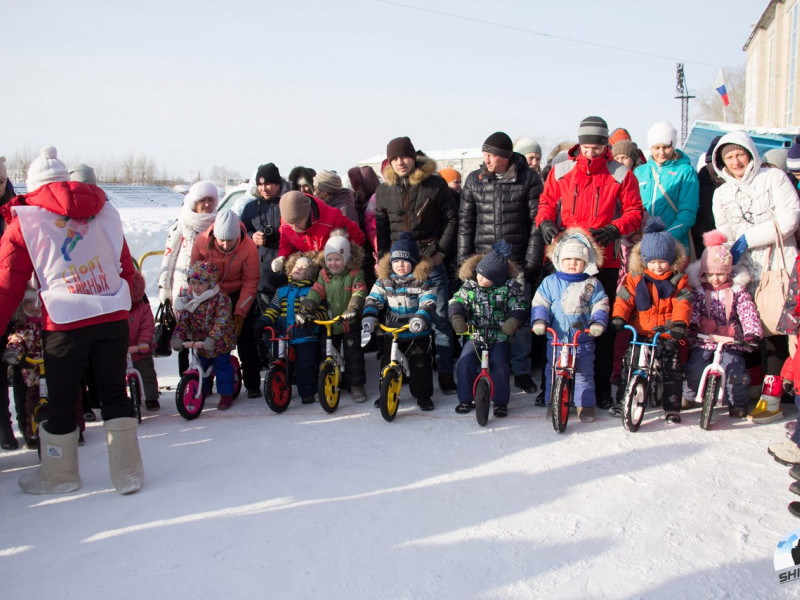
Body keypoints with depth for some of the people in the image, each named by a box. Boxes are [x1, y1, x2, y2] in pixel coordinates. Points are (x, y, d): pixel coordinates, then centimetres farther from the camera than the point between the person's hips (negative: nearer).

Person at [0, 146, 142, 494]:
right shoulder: (105, 212, 11)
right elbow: (126, 269, 13)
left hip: (65, 324, -3)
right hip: (113, 318, 3)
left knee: (61, 400, 13)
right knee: (115, 392, 13)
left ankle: (59, 475, 30)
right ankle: (128, 472, 17)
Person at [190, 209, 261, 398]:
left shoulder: (248, 246, -25)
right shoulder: (202, 242, -22)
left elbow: (250, 283, -15)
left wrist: (240, 312, -18)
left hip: (238, 293, -1)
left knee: (245, 339, -6)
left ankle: (252, 384, 6)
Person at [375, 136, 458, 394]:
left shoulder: (434, 184, -2)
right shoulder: (384, 190, 9)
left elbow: (452, 219, 1)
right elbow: (380, 229, 14)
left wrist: (441, 251, -5)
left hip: (431, 260, -3)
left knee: (439, 318, -4)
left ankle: (445, 373, 3)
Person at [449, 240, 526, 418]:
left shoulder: (510, 288, -3)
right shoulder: (470, 285, 2)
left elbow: (518, 308, -6)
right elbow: (457, 301, -3)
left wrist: (513, 321, -28)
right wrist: (457, 317, -24)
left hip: (500, 337, -2)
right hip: (476, 336, 2)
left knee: (500, 365, -21)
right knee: (464, 363, -16)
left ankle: (500, 402, -2)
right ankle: (466, 399, 4)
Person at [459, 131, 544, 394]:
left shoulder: (529, 179, -1)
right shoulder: (474, 180, 6)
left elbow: (537, 221, -1)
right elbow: (465, 222, 10)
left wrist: (533, 261, -5)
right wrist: (464, 259, 5)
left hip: (517, 261, -2)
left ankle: (521, 371, 17)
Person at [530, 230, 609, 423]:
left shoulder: (592, 284, 3)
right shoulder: (550, 282, 3)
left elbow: (600, 306, 2)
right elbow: (539, 303, 0)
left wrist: (598, 322, -16)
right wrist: (539, 320, -16)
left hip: (584, 340, 0)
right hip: (556, 338, 1)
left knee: (584, 373, 3)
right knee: (553, 373, 6)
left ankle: (586, 405, 13)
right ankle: (553, 403, 17)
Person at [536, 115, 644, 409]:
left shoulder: (621, 174, 4)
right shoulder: (560, 172, 8)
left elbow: (634, 212, 4)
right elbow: (547, 202, 15)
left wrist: (615, 229, -15)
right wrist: (545, 222, -7)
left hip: (605, 262, -1)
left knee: (604, 326, 3)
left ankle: (602, 387, 13)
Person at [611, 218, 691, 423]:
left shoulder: (678, 280, 3)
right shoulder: (635, 278, 5)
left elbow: (683, 303, -9)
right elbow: (624, 298, -2)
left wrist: (680, 323, -26)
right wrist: (618, 317, -19)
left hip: (668, 336, -1)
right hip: (639, 334, 1)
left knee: (672, 372, 0)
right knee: (629, 368, 3)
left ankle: (672, 408, 11)